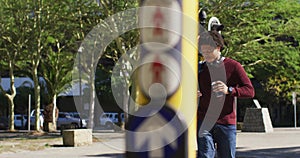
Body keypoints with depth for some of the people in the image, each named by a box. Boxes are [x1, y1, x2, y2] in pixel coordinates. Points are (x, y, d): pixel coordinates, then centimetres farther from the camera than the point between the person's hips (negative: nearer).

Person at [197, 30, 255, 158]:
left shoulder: (233, 66, 2)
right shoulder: (200, 68, 12)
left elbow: (250, 91, -4)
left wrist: (229, 90, -20)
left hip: (226, 123, -2)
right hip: (204, 122, 2)